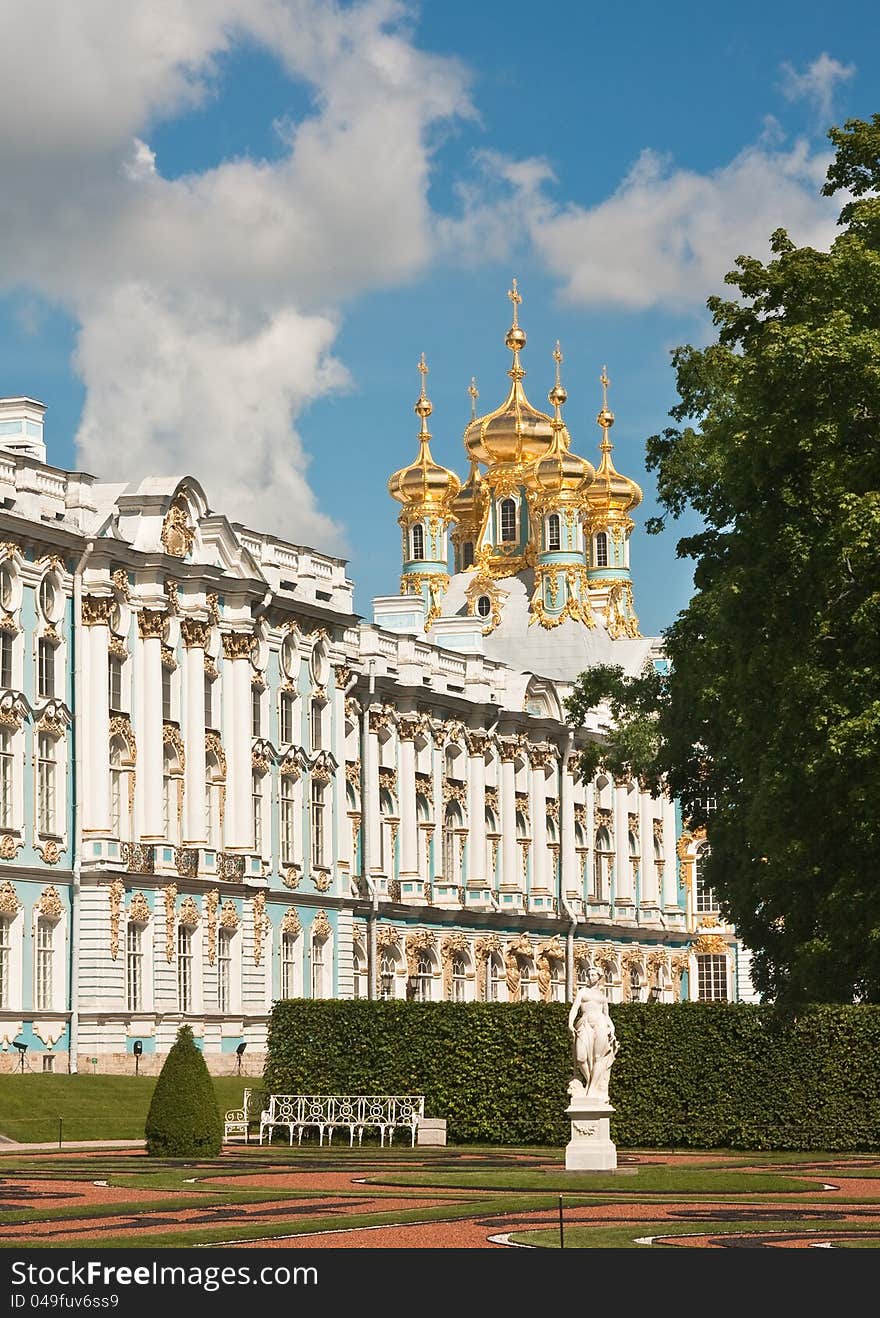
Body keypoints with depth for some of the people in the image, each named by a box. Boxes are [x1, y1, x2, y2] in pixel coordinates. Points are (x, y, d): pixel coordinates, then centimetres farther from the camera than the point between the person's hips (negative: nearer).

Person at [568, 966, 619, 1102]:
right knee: (582, 1058, -17)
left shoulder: (603, 996, 22)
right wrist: (570, 1024, -11)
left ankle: (592, 1092, -7)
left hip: (600, 1025, 1)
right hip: (585, 1025, -1)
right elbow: (574, 1008, 4)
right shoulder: (583, 991, 16)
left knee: (598, 1059, -9)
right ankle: (591, 1083, 4)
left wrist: (611, 1028, 5)